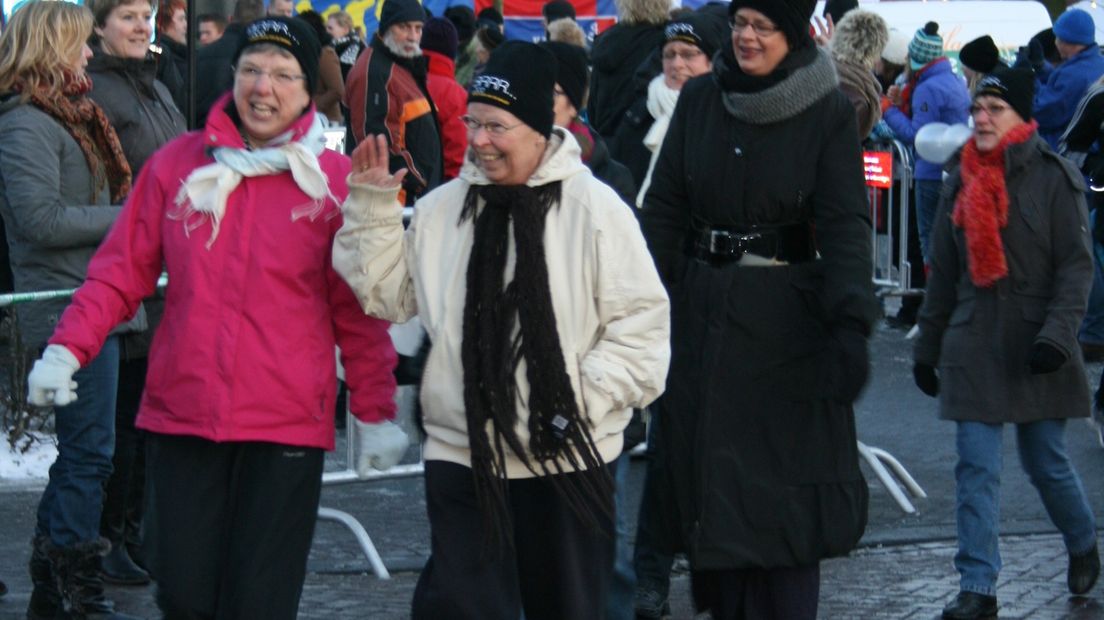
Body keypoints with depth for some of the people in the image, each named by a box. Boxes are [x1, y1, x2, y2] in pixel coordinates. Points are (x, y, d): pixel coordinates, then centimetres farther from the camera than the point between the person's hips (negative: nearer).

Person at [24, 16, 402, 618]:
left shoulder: (335, 181, 0)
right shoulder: (177, 163, 6)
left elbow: (357, 312, 3)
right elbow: (121, 271, 7)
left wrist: (375, 412, 4)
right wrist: (67, 348, -4)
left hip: (286, 429, -2)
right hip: (179, 414, 2)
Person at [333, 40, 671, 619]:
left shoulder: (595, 208, -7)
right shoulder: (442, 208, 5)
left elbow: (640, 322, -6)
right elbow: (387, 293, 9)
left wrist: (584, 399, -13)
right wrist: (371, 207, -1)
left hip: (568, 459, -2)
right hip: (461, 455, 2)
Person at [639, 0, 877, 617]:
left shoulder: (829, 113, -5)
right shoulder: (699, 99, 5)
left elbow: (846, 224, -11)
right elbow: (665, 209, 7)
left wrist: (851, 323, -23)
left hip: (785, 320, -4)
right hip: (701, 311, 4)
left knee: (782, 490, -3)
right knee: (709, 484, 6)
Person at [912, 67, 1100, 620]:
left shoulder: (1053, 177, -6)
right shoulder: (961, 180, 9)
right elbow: (943, 273, 16)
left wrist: (1057, 332, -19)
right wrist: (926, 347, 17)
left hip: (1034, 348, -3)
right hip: (973, 346, 4)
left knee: (1045, 462, 8)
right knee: (976, 468, -3)